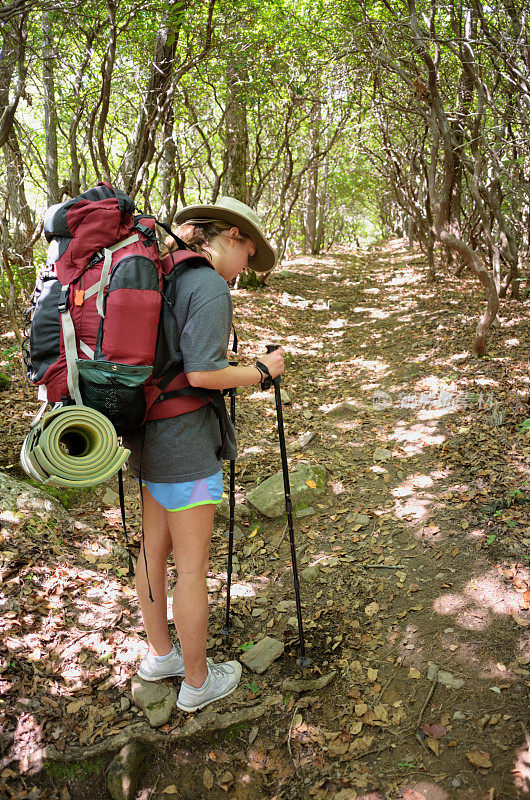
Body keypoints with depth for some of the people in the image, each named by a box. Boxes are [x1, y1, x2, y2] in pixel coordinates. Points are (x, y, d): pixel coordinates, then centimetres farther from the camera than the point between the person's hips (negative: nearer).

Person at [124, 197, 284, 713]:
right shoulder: (210, 287, -17)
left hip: (151, 436, 10)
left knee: (154, 549, 20)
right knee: (192, 567, 5)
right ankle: (197, 681, 22)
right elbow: (201, 373, -23)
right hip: (185, 443, -9)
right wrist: (262, 371, -10)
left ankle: (159, 655, 38)